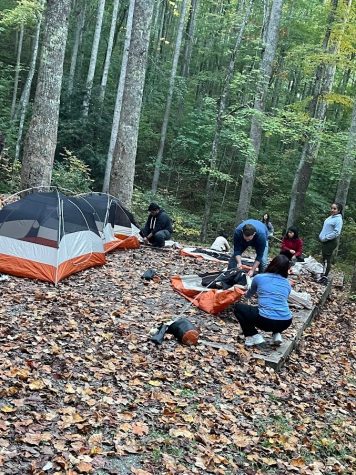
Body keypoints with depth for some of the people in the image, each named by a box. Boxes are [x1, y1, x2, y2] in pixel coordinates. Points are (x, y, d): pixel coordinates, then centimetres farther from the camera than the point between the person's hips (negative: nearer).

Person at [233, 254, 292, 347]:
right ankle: (277, 334, 15)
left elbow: (248, 295, 28)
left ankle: (253, 336, 5)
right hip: (285, 322, 4)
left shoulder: (259, 278, 8)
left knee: (238, 307, 18)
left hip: (266, 321, -4)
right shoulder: (287, 283, 16)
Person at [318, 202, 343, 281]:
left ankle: (325, 277, 2)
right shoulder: (330, 217, 11)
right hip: (325, 241, 9)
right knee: (324, 258, 15)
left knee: (327, 260, -4)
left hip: (331, 242, -9)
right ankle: (323, 274, 25)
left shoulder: (338, 219, -15)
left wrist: (325, 238, -20)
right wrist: (321, 236, 8)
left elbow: (336, 232, -23)